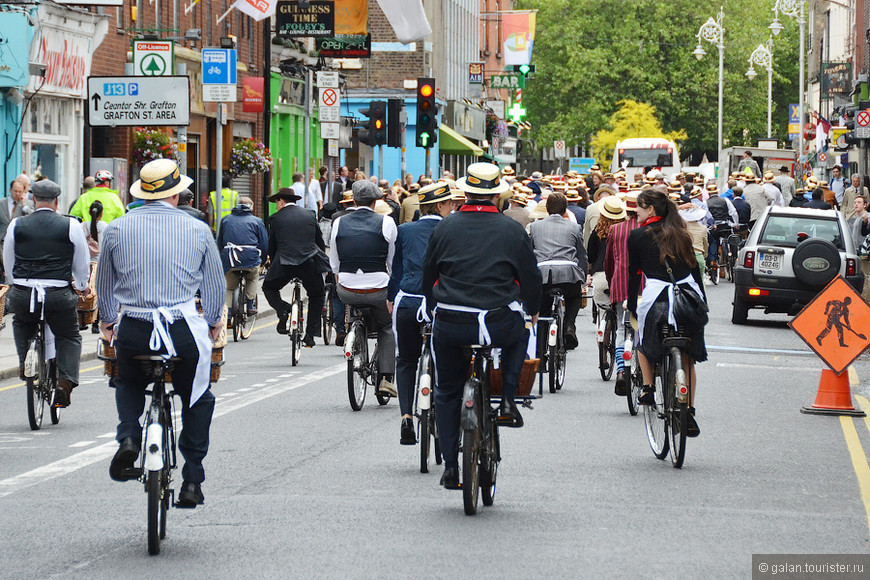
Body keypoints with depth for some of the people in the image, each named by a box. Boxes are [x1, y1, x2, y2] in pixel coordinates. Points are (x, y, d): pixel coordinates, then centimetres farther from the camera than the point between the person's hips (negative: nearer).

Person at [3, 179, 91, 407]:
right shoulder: (71, 226, 0)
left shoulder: (16, 225, 4)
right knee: (70, 337, 19)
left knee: (21, 324, 35)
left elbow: (8, 263, 16)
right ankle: (65, 382, 1)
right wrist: (83, 286, 31)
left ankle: (25, 363, 21)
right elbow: (82, 263, 11)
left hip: (23, 295, 2)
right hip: (58, 296, -2)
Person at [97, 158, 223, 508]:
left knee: (128, 385, 30)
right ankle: (192, 480, 15)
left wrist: (108, 321, 33)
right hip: (185, 331, -1)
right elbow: (215, 284, 12)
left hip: (133, 332, 1)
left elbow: (104, 284, 15)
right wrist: (214, 320, 31)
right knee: (198, 399, 20)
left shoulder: (116, 230, 3)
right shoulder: (198, 230, 2)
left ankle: (128, 437, 4)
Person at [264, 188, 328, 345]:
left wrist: (274, 265, 24)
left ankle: (283, 310, -5)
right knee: (317, 295, 23)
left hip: (284, 264, -2)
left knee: (269, 288, 24)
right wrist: (321, 260, 29)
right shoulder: (309, 215, 11)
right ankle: (310, 335, 16)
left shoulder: (276, 218, 4)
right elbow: (320, 242, 16)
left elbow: (272, 246, 10)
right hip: (310, 264, 2)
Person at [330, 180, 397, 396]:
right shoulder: (386, 223, -2)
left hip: (347, 291, 2)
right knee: (386, 328, 21)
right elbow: (394, 262, 4)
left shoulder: (339, 223, 5)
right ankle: (385, 377, 8)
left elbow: (334, 263, 12)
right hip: (378, 289, -2)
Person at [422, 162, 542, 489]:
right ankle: (507, 403, 18)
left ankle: (451, 467, 13)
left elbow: (428, 276, 13)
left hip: (450, 325, 1)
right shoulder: (512, 230, 1)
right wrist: (533, 310, 27)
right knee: (519, 335, 34)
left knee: (447, 393, 19)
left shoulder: (446, 227, 4)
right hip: (499, 324, -1)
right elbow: (531, 276, 8)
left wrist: (435, 307, 31)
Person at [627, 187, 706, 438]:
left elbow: (633, 274, 6)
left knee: (644, 341, 27)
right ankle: (689, 414, 13)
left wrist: (631, 304, 16)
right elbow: (695, 269, 18)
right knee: (687, 359, 13)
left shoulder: (638, 236, 3)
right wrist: (702, 303, 24)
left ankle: (648, 388, 14)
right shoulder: (680, 234, 15)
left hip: (656, 297, -4)